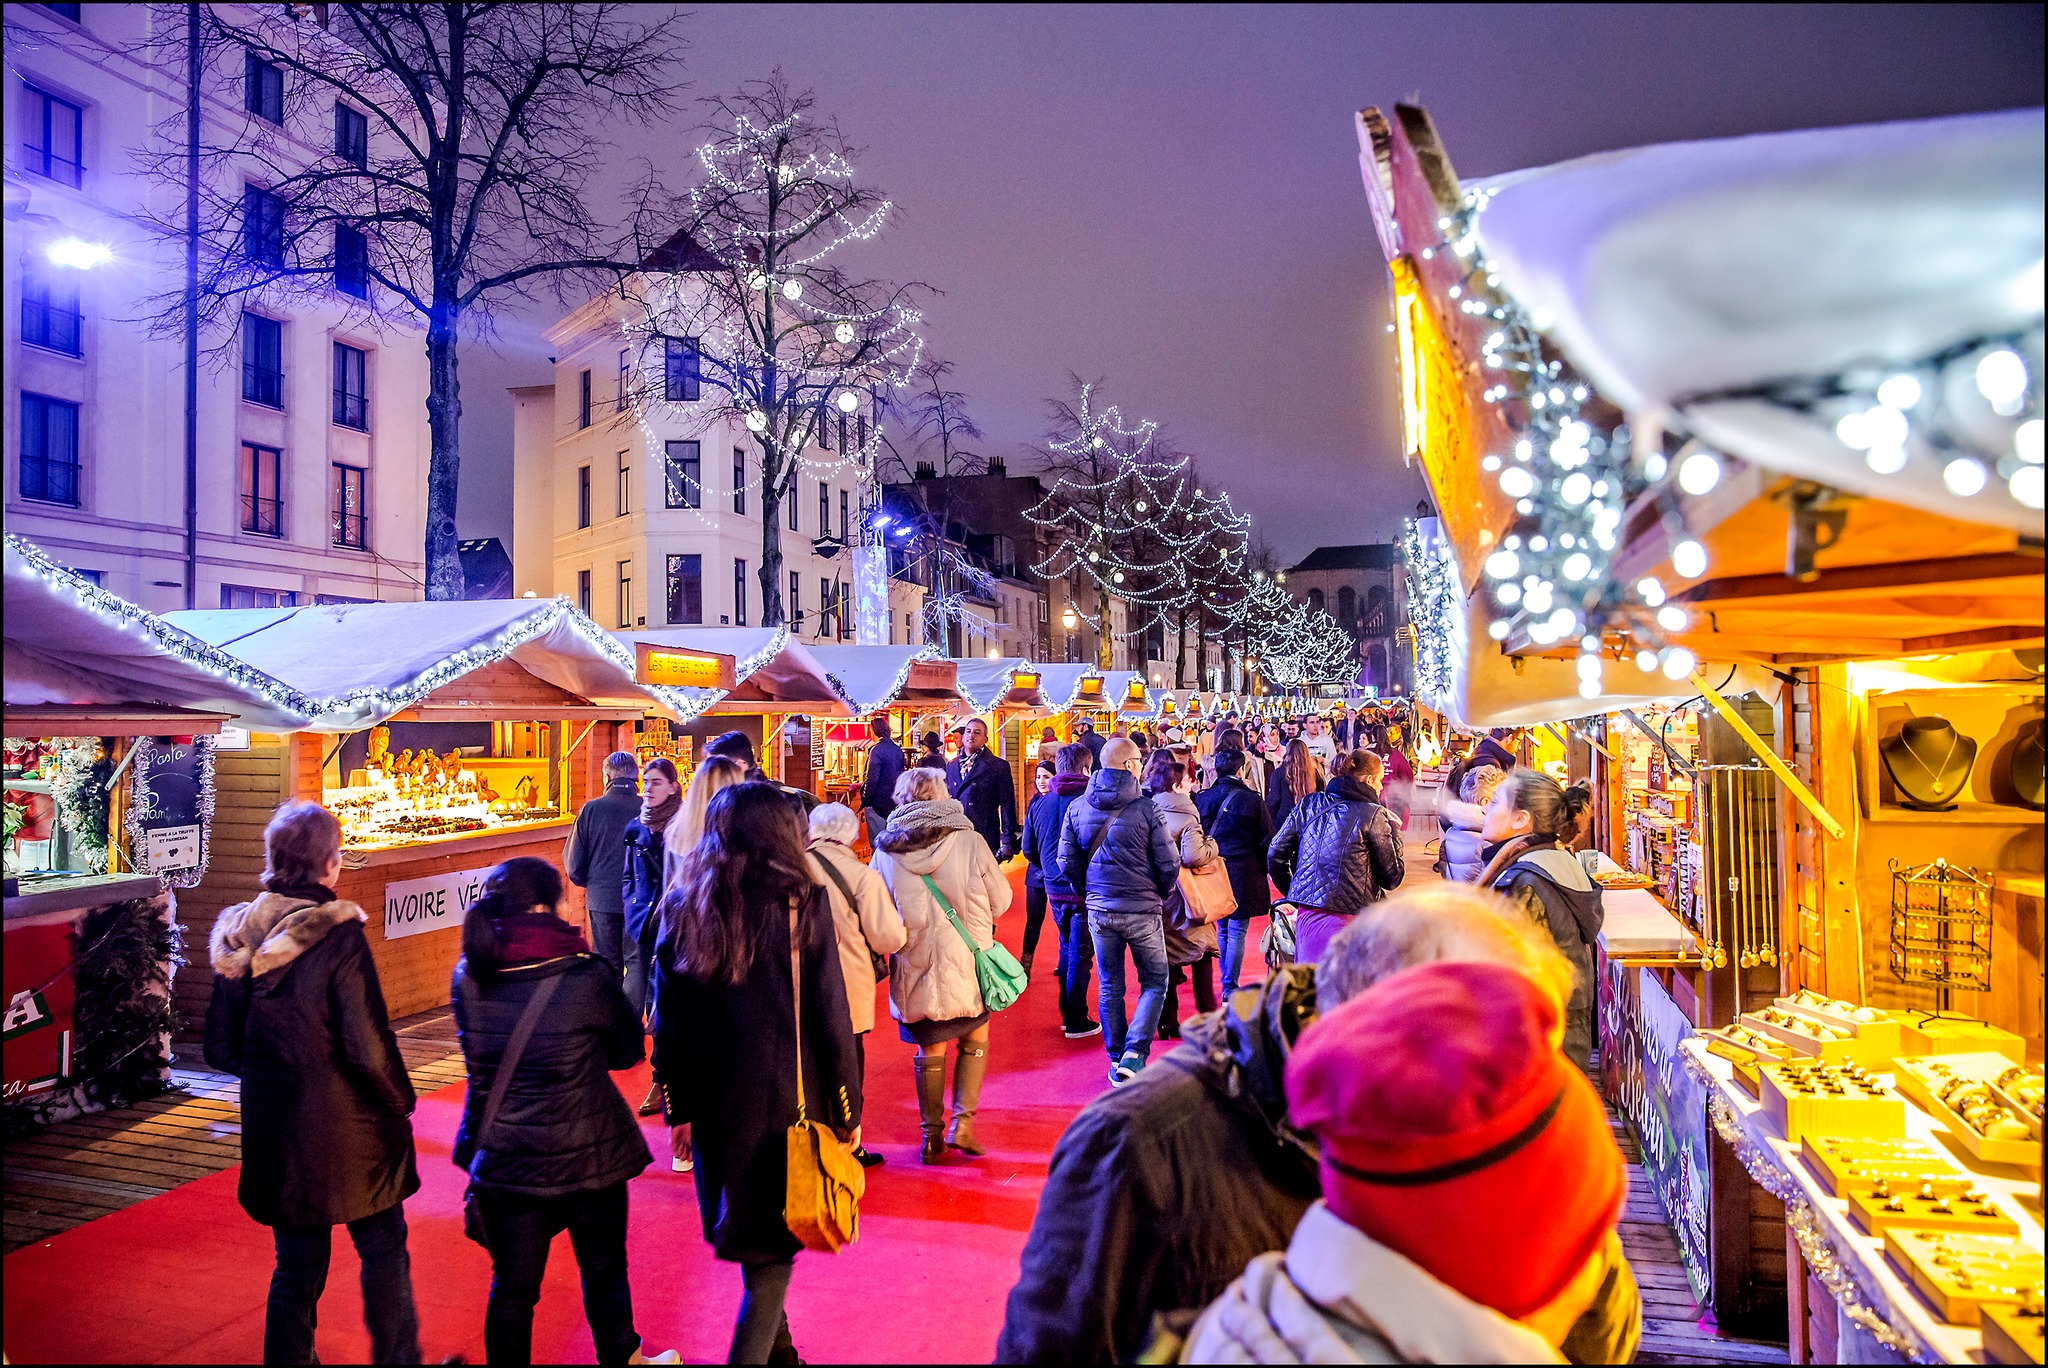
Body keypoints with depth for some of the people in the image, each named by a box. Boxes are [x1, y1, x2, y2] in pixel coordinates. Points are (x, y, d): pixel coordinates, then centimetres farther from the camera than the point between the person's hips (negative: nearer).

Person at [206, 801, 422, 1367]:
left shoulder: (237, 937, -2)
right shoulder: (338, 933, -20)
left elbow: (221, 1049, 5)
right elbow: (367, 1048, -20)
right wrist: (400, 1101, -4)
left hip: (275, 1130, 5)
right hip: (346, 1133, -5)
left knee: (296, 1267, 19)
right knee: (383, 1252, 15)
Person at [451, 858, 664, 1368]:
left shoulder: (468, 977, -8)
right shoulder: (585, 975, -20)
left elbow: (481, 1053, 7)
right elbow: (628, 1051, -6)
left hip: (503, 1161, 3)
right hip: (587, 1158, -2)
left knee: (511, 1288, 17)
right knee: (604, 1274, 21)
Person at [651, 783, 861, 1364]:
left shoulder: (683, 908, -2)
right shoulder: (801, 902, -13)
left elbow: (667, 1023, 2)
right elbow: (831, 1018, -11)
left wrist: (677, 1108, 12)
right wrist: (847, 1109, -1)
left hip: (714, 1100, 4)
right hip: (788, 1098, -4)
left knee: (744, 1225, 23)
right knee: (773, 1245, 11)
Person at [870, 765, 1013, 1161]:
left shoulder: (885, 851, -7)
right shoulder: (969, 841, -12)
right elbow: (1000, 899, -4)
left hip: (914, 964, 1)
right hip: (967, 961, -1)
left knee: (930, 1048, 17)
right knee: (975, 1037, 21)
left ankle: (932, 1135, 22)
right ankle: (962, 1122, 13)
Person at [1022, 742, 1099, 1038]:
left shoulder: (1039, 803, 4)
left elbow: (1029, 849, 10)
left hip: (1054, 888, 6)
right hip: (1083, 888, -6)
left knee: (1067, 949, 20)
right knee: (1081, 954, 3)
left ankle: (1067, 1014, 26)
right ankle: (1077, 1022, 9)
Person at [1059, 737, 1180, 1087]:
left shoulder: (1077, 808, 0)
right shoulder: (1145, 809, -11)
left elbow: (1067, 861, 3)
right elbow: (1170, 863, -9)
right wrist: (1159, 896, 10)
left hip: (1099, 910, 4)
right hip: (1142, 911, -3)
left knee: (1109, 986, 14)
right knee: (1155, 982, 11)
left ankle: (1116, 1060, 19)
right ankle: (1134, 1053, -2)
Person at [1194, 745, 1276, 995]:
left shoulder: (1202, 798, 0)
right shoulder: (1251, 799, -9)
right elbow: (1268, 839, -3)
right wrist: (1264, 868, 11)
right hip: (1243, 875, -4)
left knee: (1222, 929, 15)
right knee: (1237, 932, 0)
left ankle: (1226, 981, 23)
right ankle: (1230, 987, 0)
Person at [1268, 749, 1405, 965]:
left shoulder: (1309, 805, 9)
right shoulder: (1373, 816, -4)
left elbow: (1275, 854, 10)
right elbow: (1392, 878, 1)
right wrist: (1394, 830, 12)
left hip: (1306, 916, 5)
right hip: (1349, 921, -5)